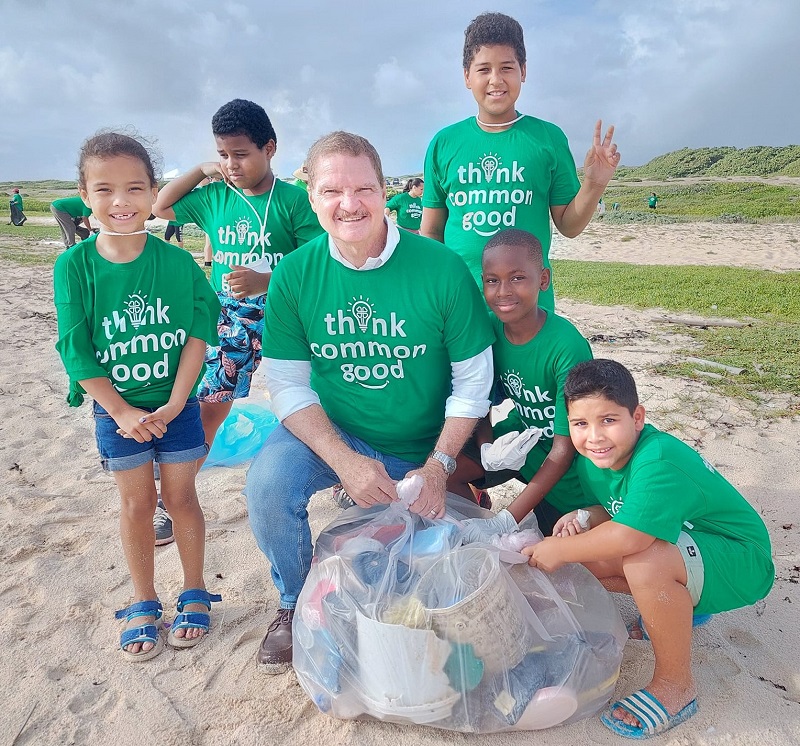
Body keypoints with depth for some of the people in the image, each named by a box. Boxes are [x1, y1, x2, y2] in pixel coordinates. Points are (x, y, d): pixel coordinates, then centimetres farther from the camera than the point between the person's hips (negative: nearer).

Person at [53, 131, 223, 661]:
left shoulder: (176, 261, -10)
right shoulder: (74, 266, -9)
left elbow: (199, 333, -10)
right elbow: (77, 350, -8)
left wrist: (174, 404, -14)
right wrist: (121, 412, -12)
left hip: (177, 404, 0)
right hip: (116, 409, 1)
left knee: (180, 497, 9)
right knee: (137, 502, 10)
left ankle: (195, 595, 28)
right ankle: (144, 604, 28)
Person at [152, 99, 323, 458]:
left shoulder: (293, 200, -9)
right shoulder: (215, 197, 6)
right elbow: (160, 206, 17)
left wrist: (267, 281, -25)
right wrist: (201, 169, 7)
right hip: (228, 320, 4)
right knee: (208, 404, 9)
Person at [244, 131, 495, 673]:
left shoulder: (442, 269, -17)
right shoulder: (295, 275, -12)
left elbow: (473, 382, -10)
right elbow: (288, 385, -10)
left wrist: (438, 467, -16)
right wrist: (344, 461, -23)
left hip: (421, 449, 0)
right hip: (332, 433, 1)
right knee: (268, 482, -28)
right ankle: (296, 604, 3)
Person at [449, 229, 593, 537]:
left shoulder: (567, 347, -31)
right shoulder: (490, 327, -15)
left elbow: (564, 449, -27)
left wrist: (504, 522, -30)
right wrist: (487, 449, -24)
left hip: (565, 466, -4)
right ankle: (472, 540, 12)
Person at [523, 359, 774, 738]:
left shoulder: (658, 462, -34)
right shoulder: (592, 458, -7)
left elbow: (629, 537, -45)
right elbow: (613, 511, 7)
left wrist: (559, 550, -30)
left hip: (741, 562, -9)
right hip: (679, 545, 9)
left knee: (644, 563, -36)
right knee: (590, 550, -6)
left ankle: (676, 685, -11)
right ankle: (682, 607, 17)